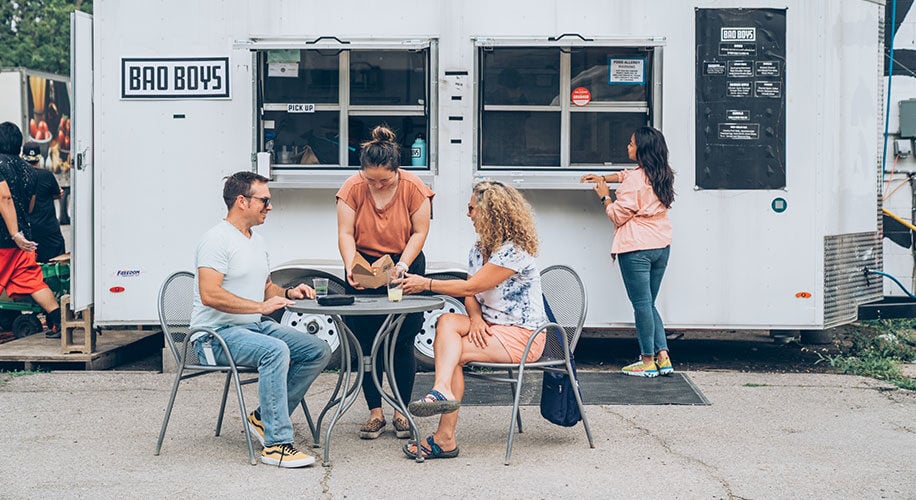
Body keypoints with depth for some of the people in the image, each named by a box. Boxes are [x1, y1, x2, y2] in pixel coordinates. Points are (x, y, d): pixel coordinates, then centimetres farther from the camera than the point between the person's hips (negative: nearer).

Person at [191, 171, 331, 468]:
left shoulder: (257, 242, 18)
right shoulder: (217, 240, -13)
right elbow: (210, 295, -24)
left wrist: (289, 293, 7)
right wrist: (261, 306, -26)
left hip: (254, 326, 9)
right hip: (217, 333, -9)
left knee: (319, 351, -4)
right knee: (276, 350, -36)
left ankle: (264, 418, 1)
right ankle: (276, 444, -33)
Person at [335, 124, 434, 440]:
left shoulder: (414, 188, -10)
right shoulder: (353, 188, -8)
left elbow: (419, 233, -6)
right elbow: (345, 233, -9)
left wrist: (402, 266, -18)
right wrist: (351, 267, -24)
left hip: (405, 266, -1)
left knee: (402, 343, -1)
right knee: (366, 343, 0)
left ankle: (401, 412, 9)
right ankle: (375, 413, 8)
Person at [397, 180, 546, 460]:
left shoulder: (514, 251, -17)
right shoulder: (479, 250, 14)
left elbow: (470, 287, -19)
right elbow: (471, 297, 9)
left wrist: (426, 284, -12)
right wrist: (475, 319, -14)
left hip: (522, 335, -8)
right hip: (490, 328, 8)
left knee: (452, 353, -20)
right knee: (447, 321, -19)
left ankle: (445, 439, -22)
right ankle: (443, 391, -39)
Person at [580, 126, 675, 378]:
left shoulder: (635, 180, -16)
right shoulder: (661, 175, 10)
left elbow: (618, 215, -9)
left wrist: (605, 196, 5)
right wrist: (603, 178, 27)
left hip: (636, 249, -8)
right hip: (661, 246, 8)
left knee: (642, 305, -1)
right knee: (649, 304, 16)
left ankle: (648, 362, 4)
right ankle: (663, 357, 11)